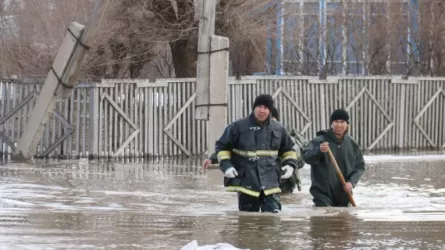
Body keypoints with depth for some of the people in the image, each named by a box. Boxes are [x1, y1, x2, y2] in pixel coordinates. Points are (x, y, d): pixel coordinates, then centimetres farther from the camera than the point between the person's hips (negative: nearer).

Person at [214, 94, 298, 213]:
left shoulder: (278, 128, 7)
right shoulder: (238, 127, -2)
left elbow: (288, 149, 22)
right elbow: (222, 146, 5)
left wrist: (290, 165, 4)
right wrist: (226, 165, -9)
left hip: (270, 182, 2)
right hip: (246, 182, -1)